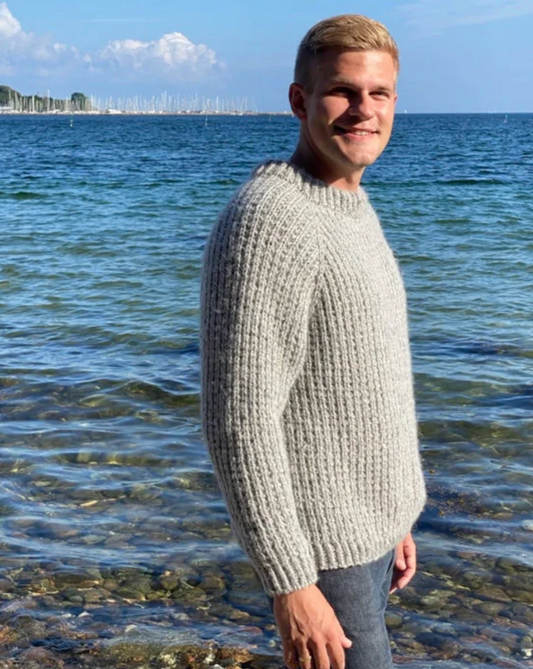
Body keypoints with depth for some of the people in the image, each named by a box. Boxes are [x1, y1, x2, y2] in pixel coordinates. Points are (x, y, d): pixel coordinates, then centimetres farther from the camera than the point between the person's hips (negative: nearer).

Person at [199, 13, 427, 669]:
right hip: (321, 546, -9)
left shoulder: (355, 210, 9)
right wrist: (290, 583, -24)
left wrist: (396, 516, 19)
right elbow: (239, 422, -25)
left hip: (370, 527, 9)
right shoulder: (266, 222, -22)